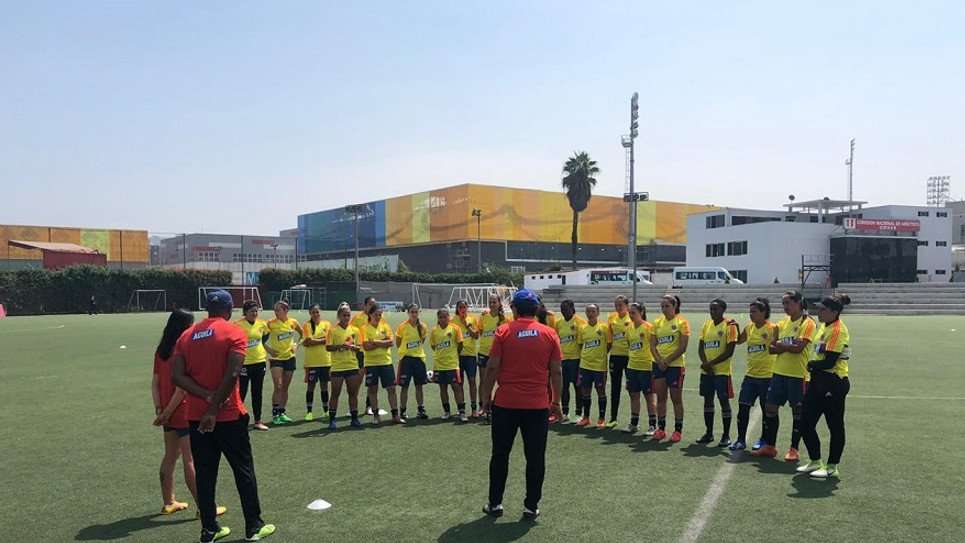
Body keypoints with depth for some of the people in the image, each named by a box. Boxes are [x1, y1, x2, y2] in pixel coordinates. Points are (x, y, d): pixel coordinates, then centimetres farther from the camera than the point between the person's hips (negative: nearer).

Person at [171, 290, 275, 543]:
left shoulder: (186, 336, 5)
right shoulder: (234, 333, -9)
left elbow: (177, 376, -5)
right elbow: (232, 374, -20)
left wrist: (208, 397, -11)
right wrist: (215, 408, -14)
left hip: (196, 417, 4)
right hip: (229, 416, -4)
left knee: (205, 474, 12)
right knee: (244, 471, 8)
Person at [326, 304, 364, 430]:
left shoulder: (355, 330, 7)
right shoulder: (333, 330, -4)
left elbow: (359, 348, 8)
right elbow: (328, 347, -9)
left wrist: (352, 346, -14)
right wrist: (340, 346, -23)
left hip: (352, 366, 3)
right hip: (337, 367, -3)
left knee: (353, 393, 8)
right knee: (335, 394, 2)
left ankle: (354, 418, 17)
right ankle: (332, 420, 9)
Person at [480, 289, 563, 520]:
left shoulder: (504, 332, -4)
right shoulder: (549, 334, 0)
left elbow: (492, 368, -5)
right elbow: (556, 372, 2)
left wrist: (486, 397, 6)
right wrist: (556, 401, 11)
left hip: (505, 403, 0)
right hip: (538, 405, 1)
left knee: (500, 455, 12)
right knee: (535, 457, 9)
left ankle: (495, 503, 19)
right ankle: (531, 506, 14)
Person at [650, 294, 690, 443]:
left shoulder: (681, 322, -6)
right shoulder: (657, 322, 8)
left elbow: (682, 347, -12)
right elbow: (653, 345, 7)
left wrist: (667, 361, -14)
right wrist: (659, 360, -9)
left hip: (676, 365, -5)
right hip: (659, 364, 5)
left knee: (676, 398, 3)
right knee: (660, 397, 8)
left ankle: (678, 430, 11)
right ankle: (661, 428, 17)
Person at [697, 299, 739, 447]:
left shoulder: (730, 325, -9)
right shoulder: (706, 324, 10)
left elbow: (729, 352, -14)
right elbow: (700, 347, 7)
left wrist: (711, 363, -16)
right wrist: (705, 363, -10)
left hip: (722, 371, -6)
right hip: (706, 371, 6)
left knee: (724, 401, -1)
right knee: (707, 400, 11)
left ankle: (726, 436, 8)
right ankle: (709, 433, 21)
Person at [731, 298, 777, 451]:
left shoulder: (772, 328, -9)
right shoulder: (749, 328, 8)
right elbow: (738, 341, 20)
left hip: (767, 375, -5)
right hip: (750, 375, 5)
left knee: (767, 410, 7)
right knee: (743, 407, 2)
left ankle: (764, 439, 21)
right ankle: (741, 440, 10)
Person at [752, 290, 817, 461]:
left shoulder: (807, 323, -8)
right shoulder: (783, 323, 12)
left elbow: (798, 348, -19)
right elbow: (771, 347, 5)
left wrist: (780, 345, -5)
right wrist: (788, 346, -12)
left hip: (798, 375, -7)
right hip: (779, 372, 7)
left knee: (797, 412, 4)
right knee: (770, 408, 8)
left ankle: (794, 449, 14)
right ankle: (769, 446, 18)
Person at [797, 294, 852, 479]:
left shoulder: (837, 331, -17)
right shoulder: (825, 326, 12)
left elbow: (829, 362, -22)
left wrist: (811, 364, -6)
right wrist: (813, 367, 4)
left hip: (833, 382, -10)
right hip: (819, 380, 10)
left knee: (835, 426, 4)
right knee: (806, 423, 11)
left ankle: (832, 467, 15)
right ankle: (815, 462, 25)